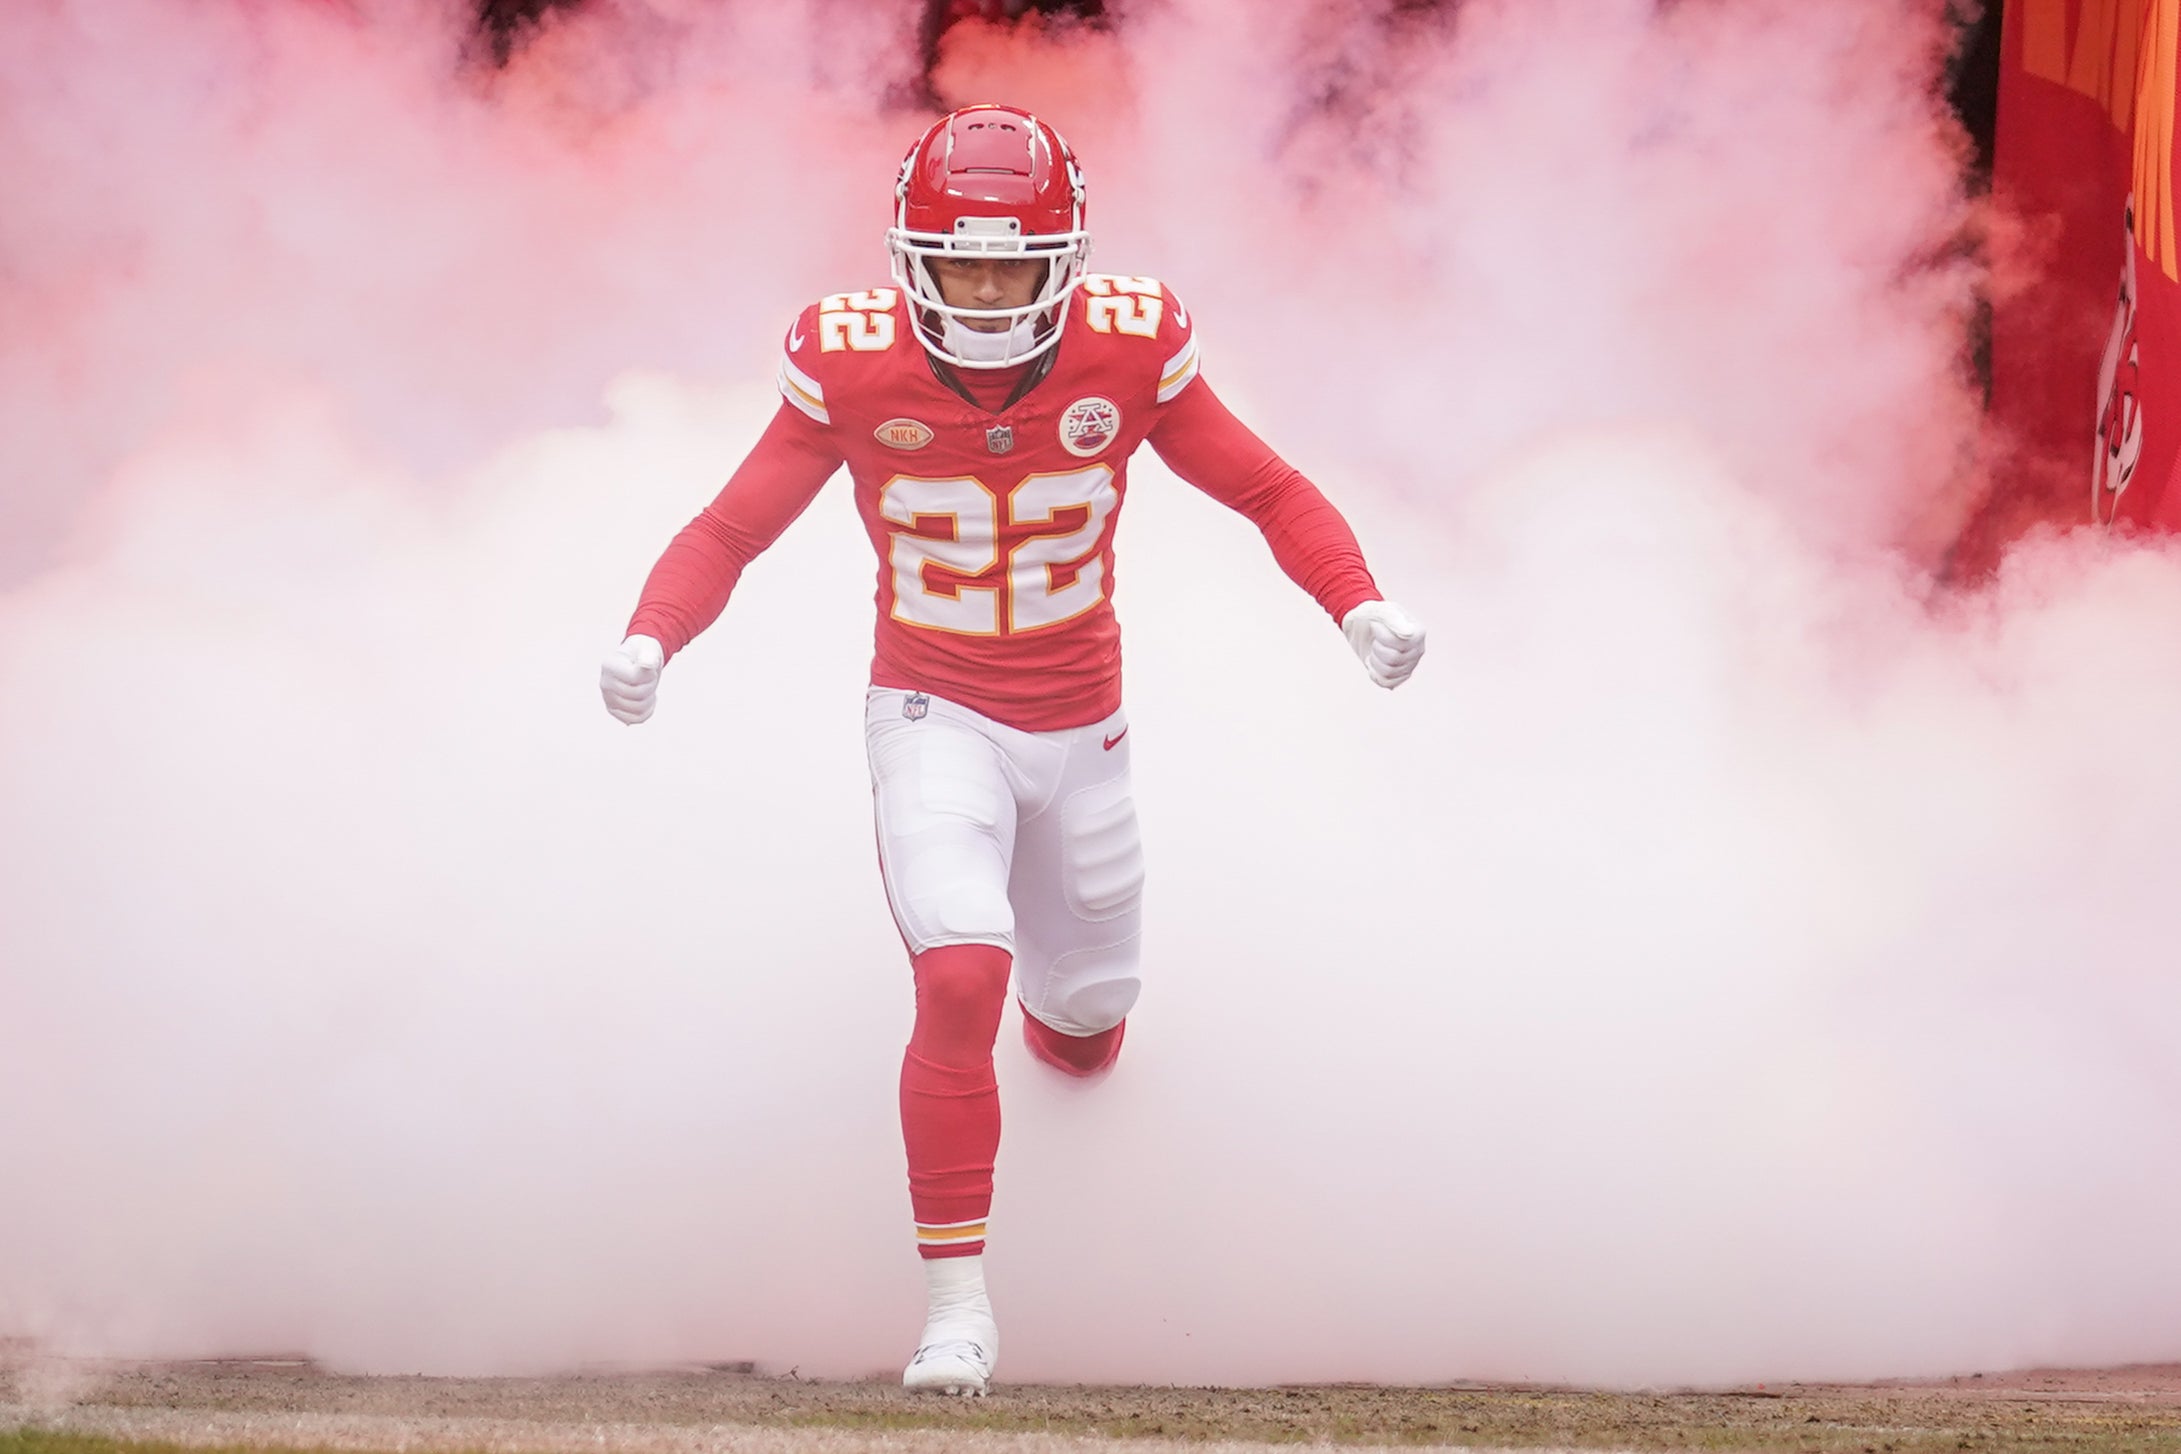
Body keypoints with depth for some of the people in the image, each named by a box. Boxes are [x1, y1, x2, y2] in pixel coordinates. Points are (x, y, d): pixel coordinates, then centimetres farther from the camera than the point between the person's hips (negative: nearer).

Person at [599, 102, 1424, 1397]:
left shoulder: (1127, 351, -15)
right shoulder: (852, 366, -17)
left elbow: (1268, 490, -6)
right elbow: (732, 530, -10)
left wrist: (1360, 605, -22)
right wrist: (650, 641, -28)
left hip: (1079, 729, 3)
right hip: (934, 717, -2)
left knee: (1085, 1034, 14)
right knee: (961, 978, -26)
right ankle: (959, 1294, -15)